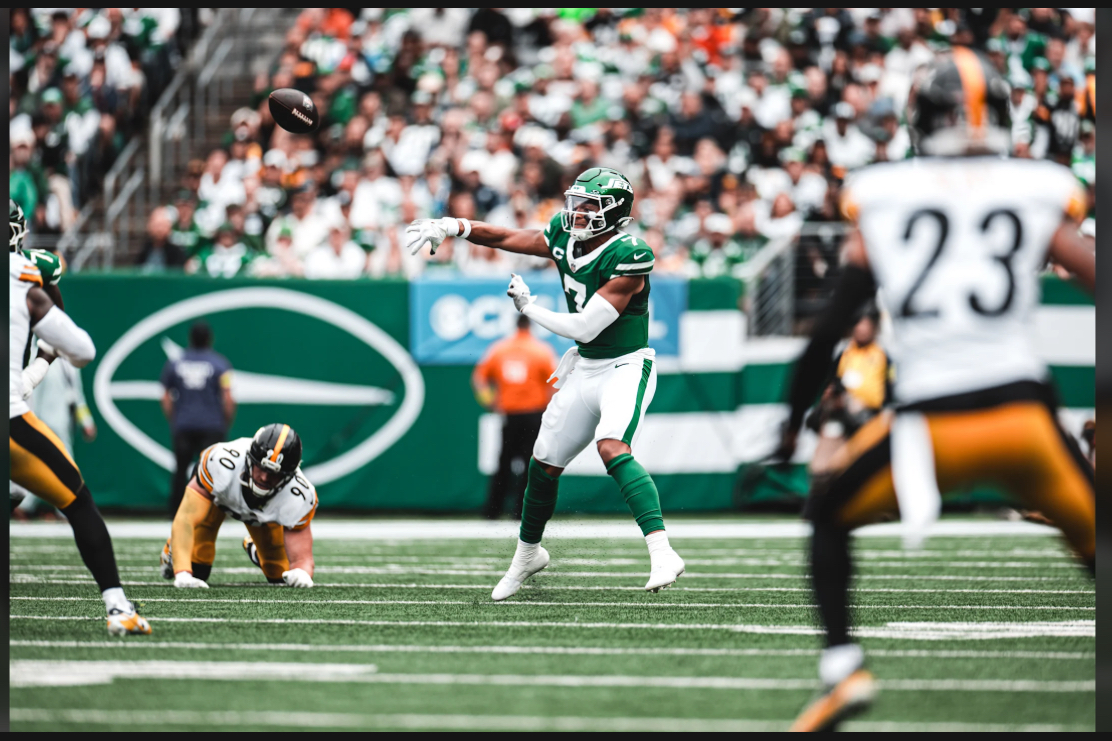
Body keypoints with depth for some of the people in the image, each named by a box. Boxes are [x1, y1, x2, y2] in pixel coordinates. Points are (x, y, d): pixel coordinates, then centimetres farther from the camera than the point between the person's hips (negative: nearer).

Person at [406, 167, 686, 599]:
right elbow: (509, 238, 14)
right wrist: (454, 227, 3)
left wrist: (529, 308, -11)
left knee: (612, 448, -32)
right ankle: (528, 553, 38)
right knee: (545, 462, 14)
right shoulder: (565, 238, -1)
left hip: (626, 368, -8)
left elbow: (585, 327, -24)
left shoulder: (628, 258, -24)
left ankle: (662, 554, -38)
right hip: (585, 367, 8)